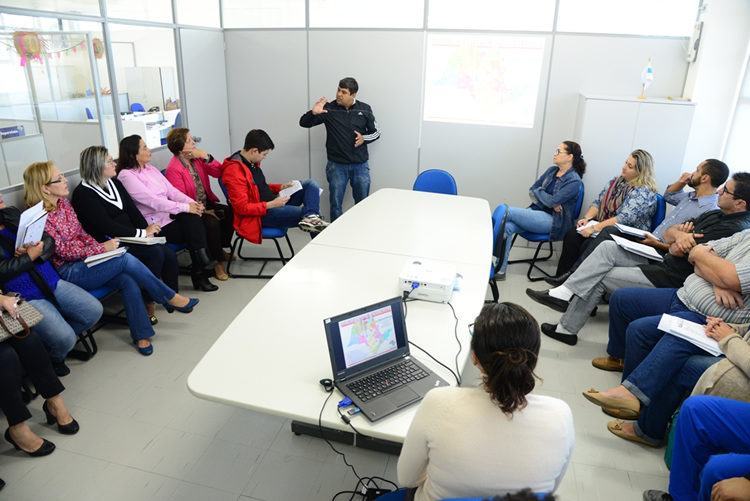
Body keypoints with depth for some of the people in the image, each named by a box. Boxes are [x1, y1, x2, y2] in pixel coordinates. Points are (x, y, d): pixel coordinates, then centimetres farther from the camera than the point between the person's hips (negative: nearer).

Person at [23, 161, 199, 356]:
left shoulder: (63, 202, 9)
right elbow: (63, 251, -15)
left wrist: (98, 246, -4)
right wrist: (101, 248, -16)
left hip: (85, 259, 7)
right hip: (67, 272, -7)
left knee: (128, 281, -19)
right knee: (125, 259, -25)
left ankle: (141, 336, -13)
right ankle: (170, 298, -11)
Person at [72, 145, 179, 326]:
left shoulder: (114, 182, 13)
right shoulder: (83, 194, -10)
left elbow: (132, 209, 10)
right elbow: (107, 226, -18)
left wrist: (147, 229, -8)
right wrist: (141, 233, -18)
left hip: (130, 237, 7)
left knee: (169, 253, -15)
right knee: (155, 253, -27)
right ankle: (147, 304, -14)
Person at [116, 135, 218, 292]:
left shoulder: (149, 168, 15)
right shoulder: (126, 175, -10)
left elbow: (171, 189, 10)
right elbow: (153, 201, -18)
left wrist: (191, 203, -7)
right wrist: (185, 208, -21)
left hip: (169, 215, 6)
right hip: (155, 225, -6)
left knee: (194, 218, -20)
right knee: (194, 226, -20)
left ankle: (200, 272, -16)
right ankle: (199, 272, -8)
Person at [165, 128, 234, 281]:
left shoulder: (196, 159, 3)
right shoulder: (173, 169, -17)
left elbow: (219, 172, 4)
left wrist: (207, 157, -12)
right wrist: (204, 211, -20)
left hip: (206, 204, 7)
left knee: (230, 212, -12)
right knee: (212, 222, -30)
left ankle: (221, 249, 10)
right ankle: (217, 261, -11)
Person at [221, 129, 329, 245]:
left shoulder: (252, 162, 8)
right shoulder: (234, 171, -20)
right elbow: (242, 208, -22)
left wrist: (281, 187, 7)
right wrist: (272, 204, -21)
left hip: (274, 204, 10)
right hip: (262, 214, -9)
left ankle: (311, 218, -31)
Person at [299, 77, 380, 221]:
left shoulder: (364, 109, 1)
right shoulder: (329, 108, -3)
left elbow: (376, 132, 10)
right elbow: (304, 123, -1)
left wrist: (364, 138, -11)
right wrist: (313, 113, -22)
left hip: (360, 165, 1)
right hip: (336, 165, -1)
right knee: (335, 204, 4)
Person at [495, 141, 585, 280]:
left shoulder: (574, 181, -8)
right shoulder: (551, 171, 13)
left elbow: (552, 201, -17)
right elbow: (532, 190, 11)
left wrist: (538, 191, 2)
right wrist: (551, 203, -6)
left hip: (551, 220, -6)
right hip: (537, 211, 6)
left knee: (505, 210, -22)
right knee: (507, 226, -25)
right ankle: (500, 270, -22)